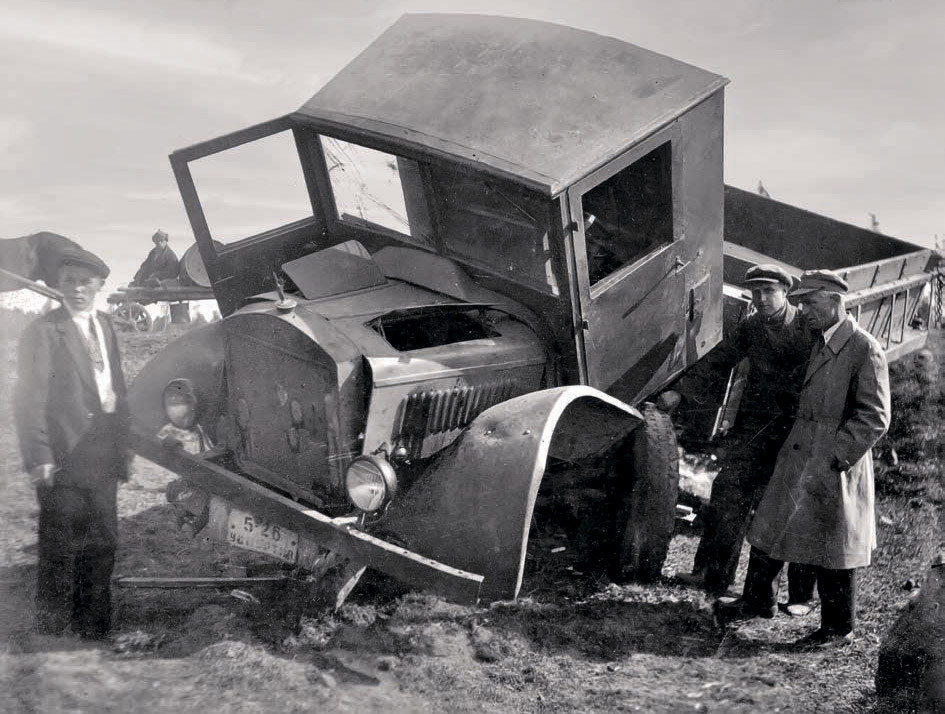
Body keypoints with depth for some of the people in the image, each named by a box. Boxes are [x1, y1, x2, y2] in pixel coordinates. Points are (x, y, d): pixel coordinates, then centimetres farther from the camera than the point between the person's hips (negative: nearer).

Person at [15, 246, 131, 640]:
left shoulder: (105, 326, 12)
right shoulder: (42, 331, -11)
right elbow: (30, 398, -15)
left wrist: (121, 445, 11)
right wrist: (38, 457, -20)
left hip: (103, 460, 7)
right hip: (63, 463, -7)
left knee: (101, 547, 15)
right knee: (60, 552, 4)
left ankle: (94, 626, 30)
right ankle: (52, 631, 20)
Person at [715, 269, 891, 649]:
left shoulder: (866, 350, -15)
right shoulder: (821, 345, 10)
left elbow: (875, 417, -17)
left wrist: (834, 457, -20)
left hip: (834, 467, -8)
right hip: (797, 458, 8)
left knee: (833, 548, 6)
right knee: (770, 527, 14)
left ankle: (838, 627, 23)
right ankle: (758, 600, 31)